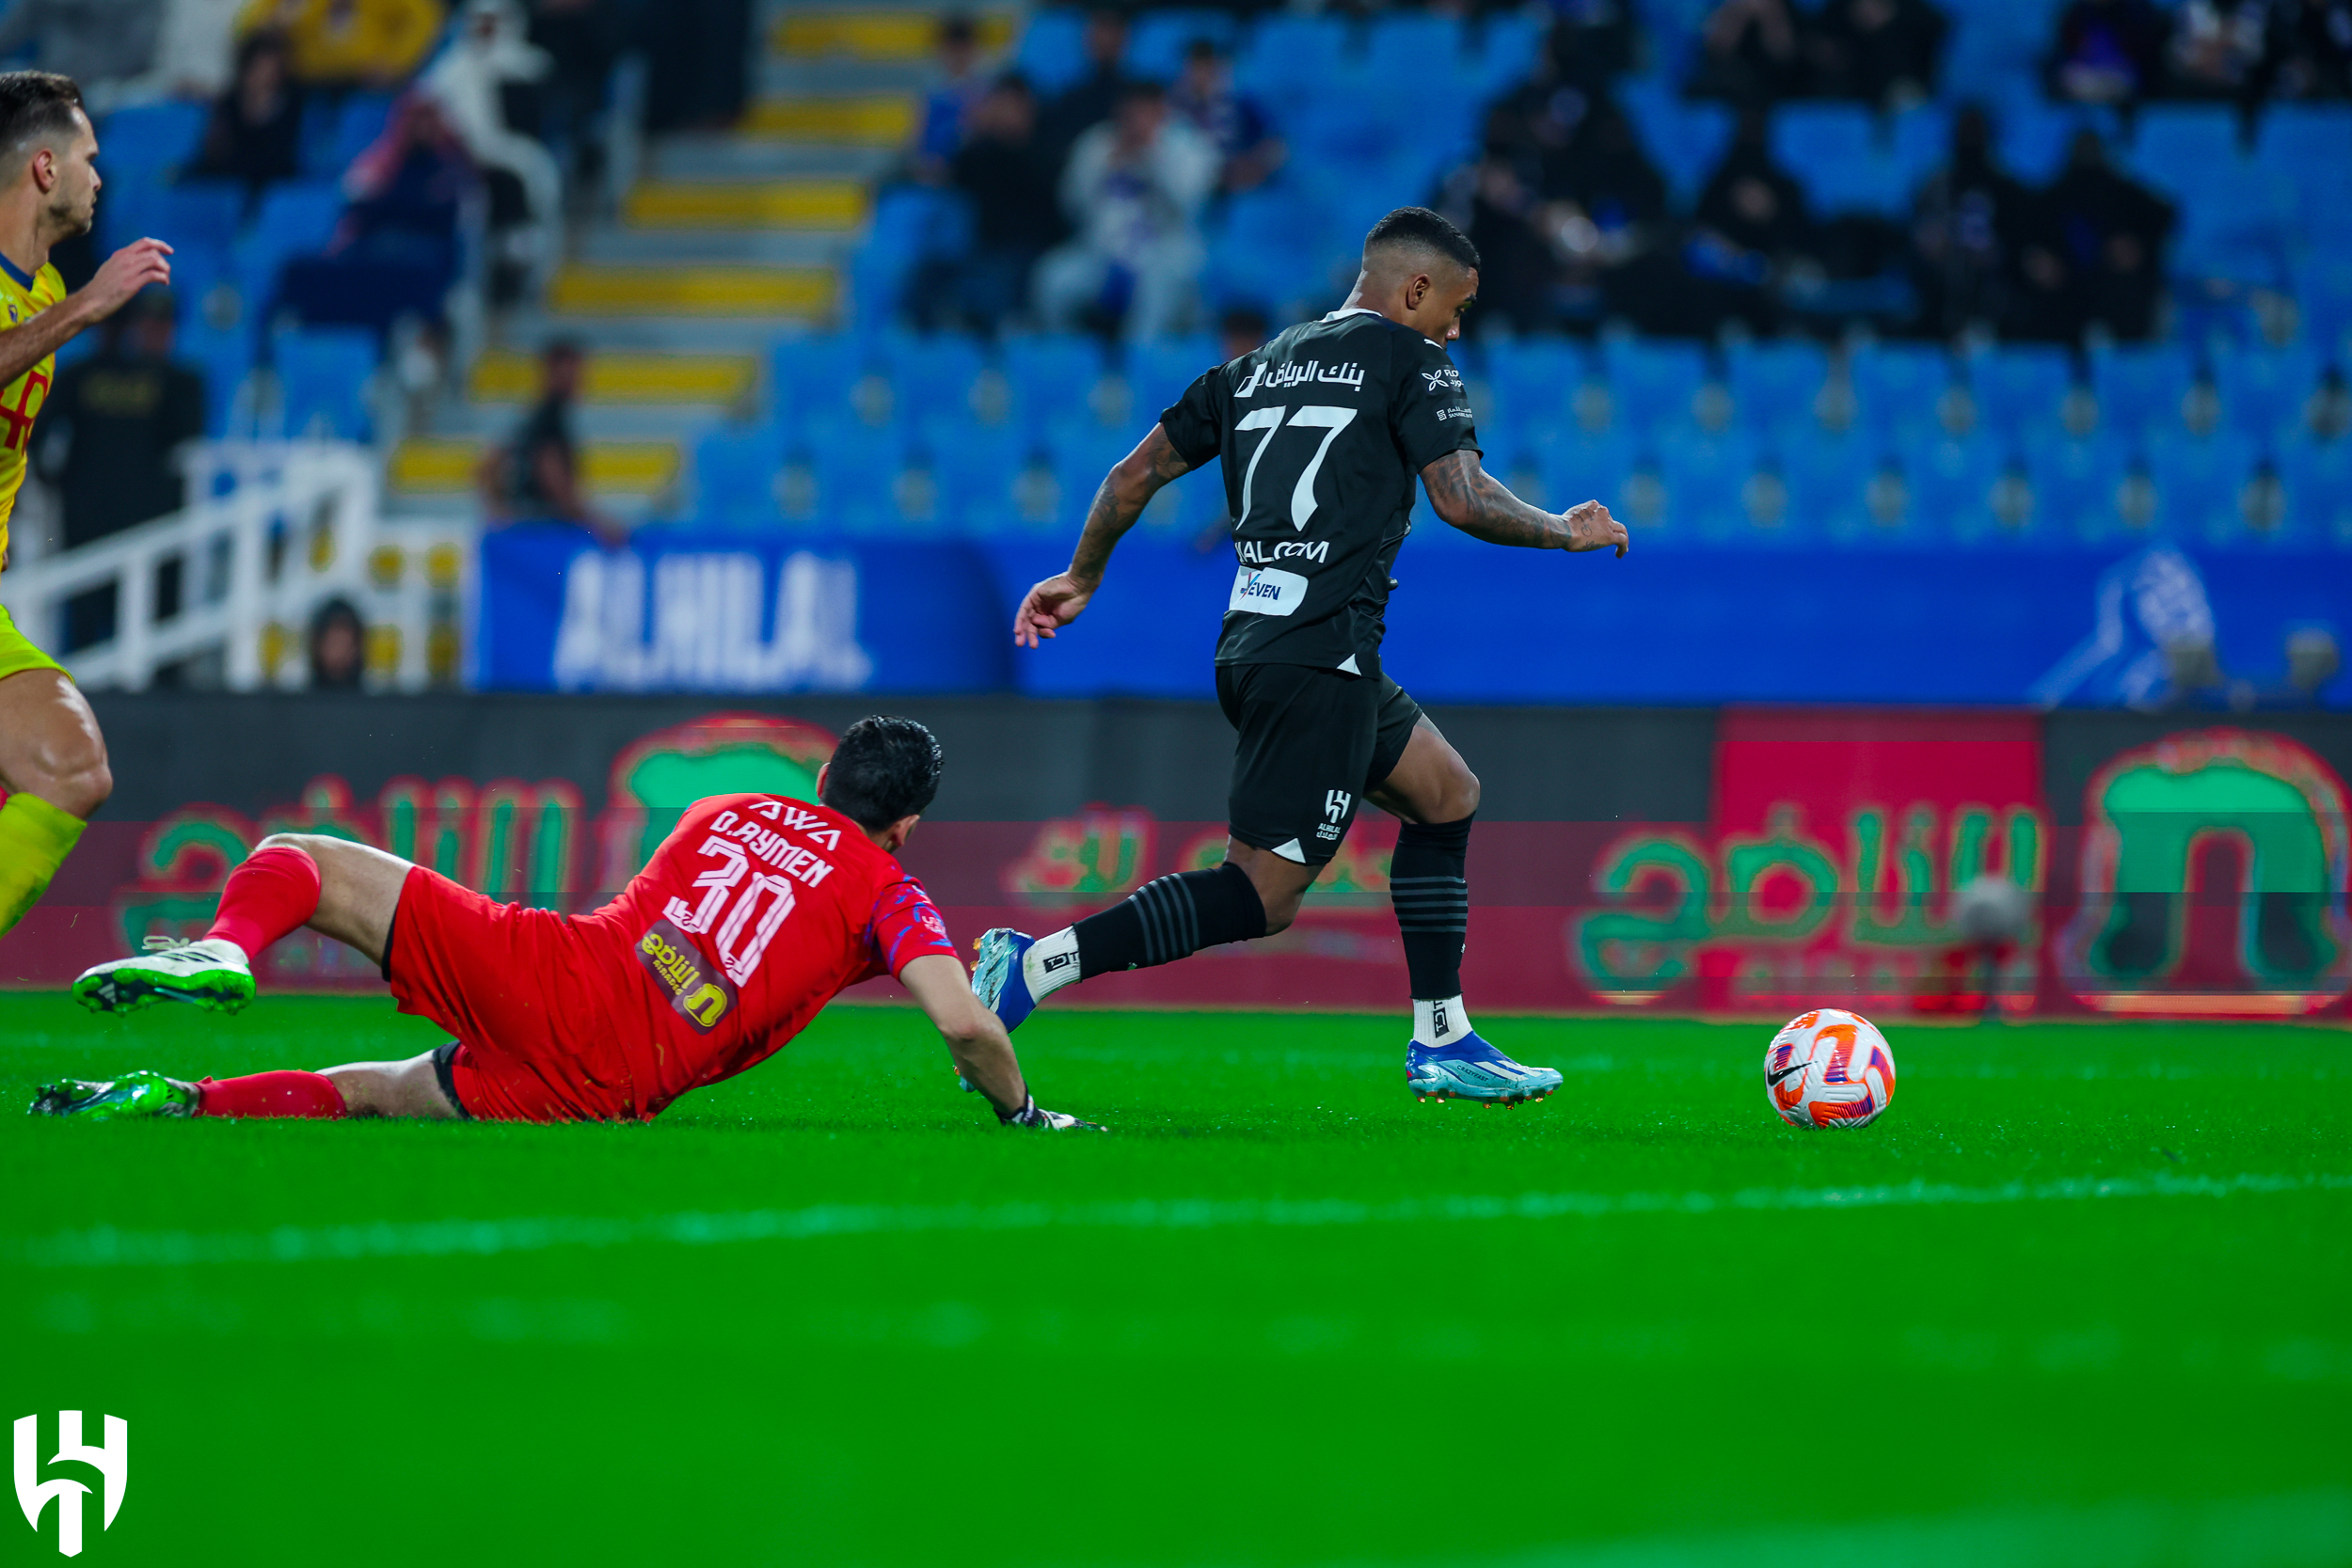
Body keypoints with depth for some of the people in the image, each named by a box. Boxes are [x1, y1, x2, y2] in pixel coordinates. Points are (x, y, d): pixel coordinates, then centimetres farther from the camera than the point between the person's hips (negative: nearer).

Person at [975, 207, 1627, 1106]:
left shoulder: (1262, 366, 19)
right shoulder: (1409, 360, 0)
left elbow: (1136, 472, 18)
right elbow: (1462, 499, -9)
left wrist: (1083, 577, 31)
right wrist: (1568, 533, 8)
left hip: (1249, 646, 9)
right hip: (1321, 654, -9)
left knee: (1448, 795, 22)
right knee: (1263, 897, -11)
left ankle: (1441, 1043, 19)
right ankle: (1036, 965, -21)